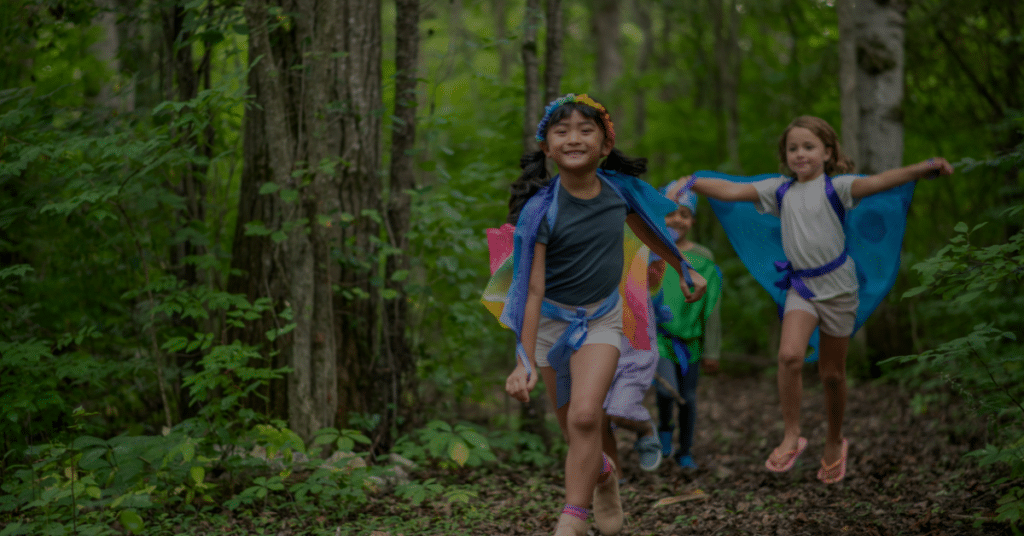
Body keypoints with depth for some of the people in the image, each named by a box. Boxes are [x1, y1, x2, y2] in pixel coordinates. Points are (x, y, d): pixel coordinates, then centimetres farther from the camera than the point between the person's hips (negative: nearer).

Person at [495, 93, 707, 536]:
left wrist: (684, 269, 27)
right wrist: (523, 361, -27)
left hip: (601, 316, 1)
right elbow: (532, 288, -22)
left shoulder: (619, 188, -9)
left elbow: (647, 229, 14)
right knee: (573, 430, 11)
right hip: (552, 318, -1)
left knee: (585, 416, -20)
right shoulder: (540, 210, -20)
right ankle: (603, 475, 44)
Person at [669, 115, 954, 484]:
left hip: (838, 286, -2)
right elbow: (730, 191, 1)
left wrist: (924, 169, -39)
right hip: (801, 287, 2)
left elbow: (878, 182, -23)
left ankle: (834, 443, 31)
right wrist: (691, 184, -11)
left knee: (832, 373, 8)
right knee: (789, 355, -23)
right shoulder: (780, 190, 4)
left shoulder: (835, 187, -7)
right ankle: (791, 436, -10)